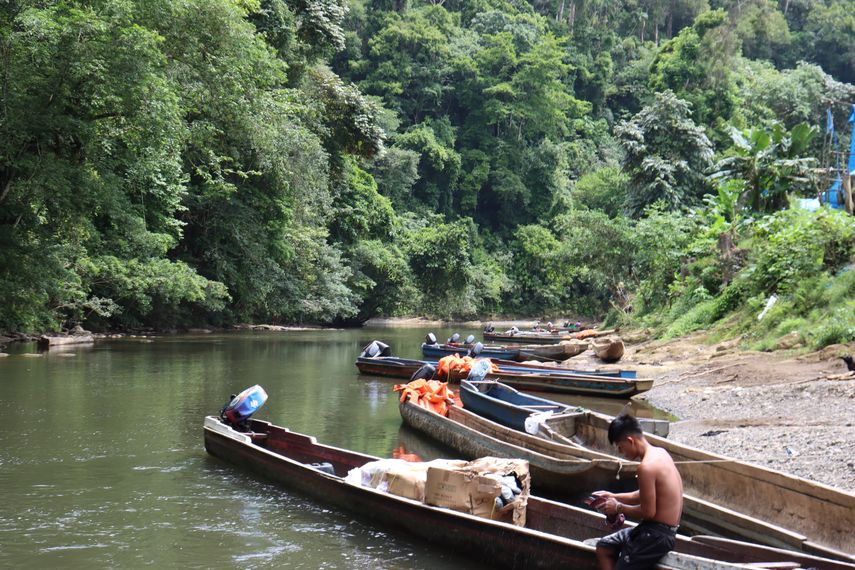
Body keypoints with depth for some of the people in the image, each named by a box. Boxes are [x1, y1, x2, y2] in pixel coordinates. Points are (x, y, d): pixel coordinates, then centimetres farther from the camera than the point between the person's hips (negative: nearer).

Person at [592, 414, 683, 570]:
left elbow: (648, 512, -21)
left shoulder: (647, 466, -24)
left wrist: (618, 508, -6)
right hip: (662, 529, 11)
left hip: (657, 535, -11)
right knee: (603, 548, 15)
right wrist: (613, 497, 13)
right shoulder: (659, 452, 7)